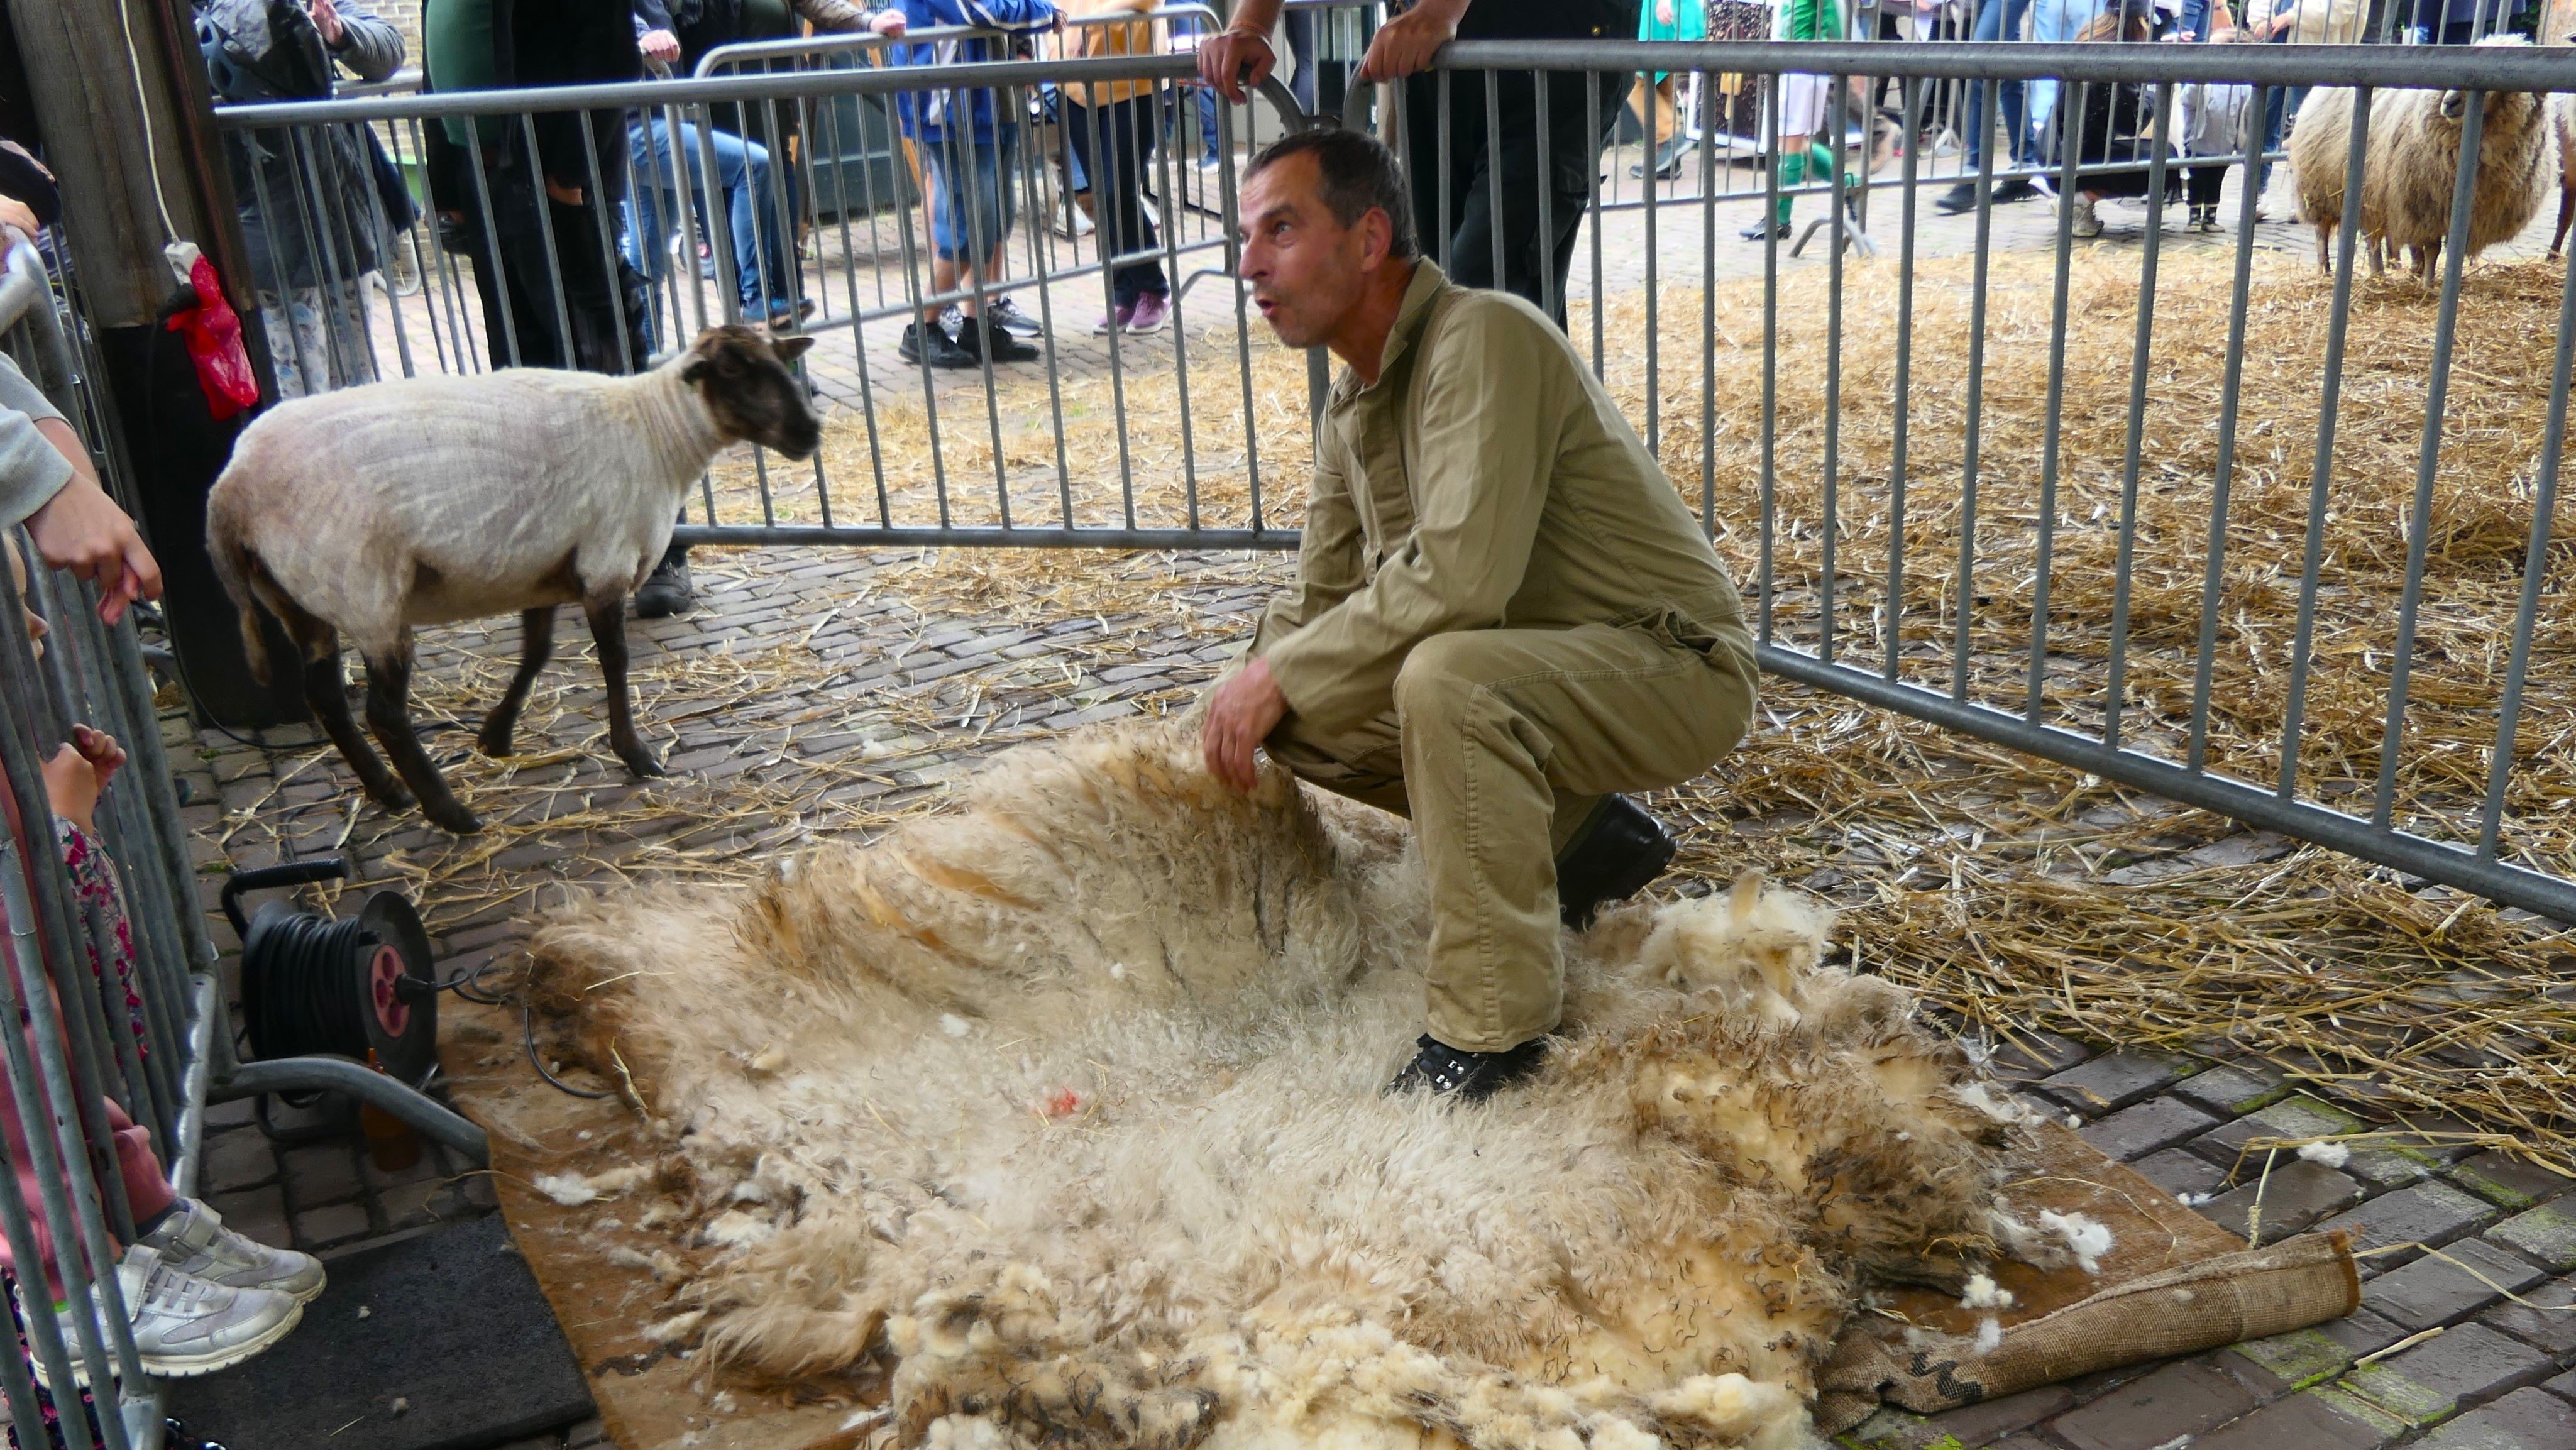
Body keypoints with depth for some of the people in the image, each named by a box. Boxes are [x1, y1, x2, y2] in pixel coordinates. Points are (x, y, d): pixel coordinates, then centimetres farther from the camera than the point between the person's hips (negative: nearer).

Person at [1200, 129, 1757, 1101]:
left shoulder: (1481, 338, -23)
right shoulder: (1350, 414, 7)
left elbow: (1459, 576, -33)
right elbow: (1319, 598, 12)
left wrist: (1284, 674, -22)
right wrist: (1244, 702, -9)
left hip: (1674, 665, -9)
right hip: (1527, 665, 9)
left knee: (1445, 676, -36)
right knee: (1300, 713, -1)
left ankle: (1491, 1028, -21)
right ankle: (1574, 835, 11)